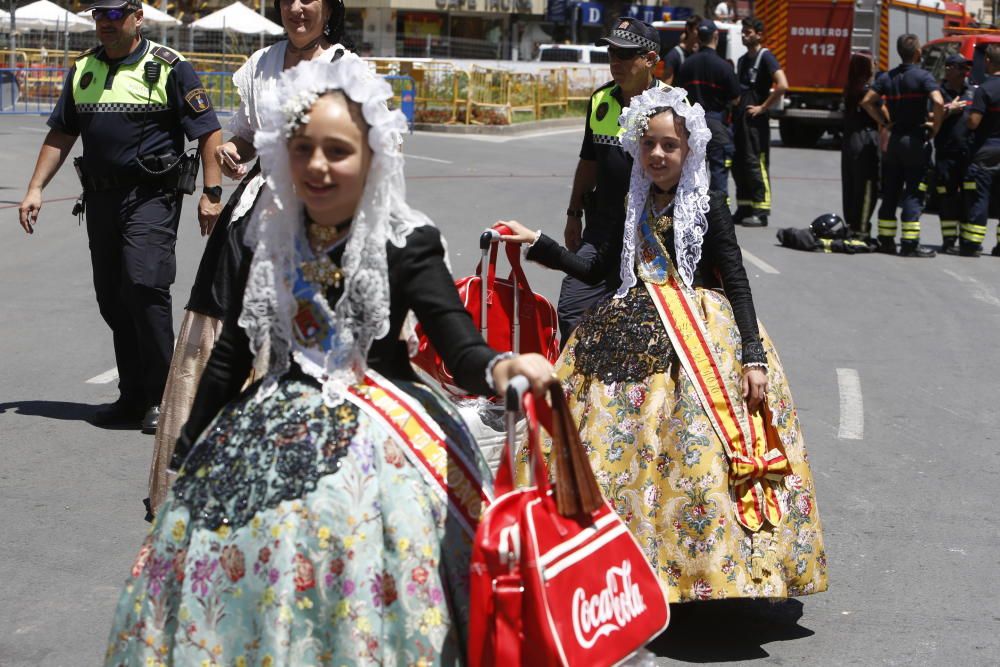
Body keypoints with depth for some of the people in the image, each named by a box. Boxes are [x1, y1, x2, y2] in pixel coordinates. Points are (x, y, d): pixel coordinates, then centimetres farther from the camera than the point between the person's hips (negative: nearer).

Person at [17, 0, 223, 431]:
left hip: (152, 197, -6)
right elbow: (60, 135, 20)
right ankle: (133, 398, 16)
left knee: (145, 286, -17)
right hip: (100, 199, 6)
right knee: (112, 300, 7)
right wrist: (35, 188, 12)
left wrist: (211, 194, -12)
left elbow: (209, 131, -5)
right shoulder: (83, 70, 15)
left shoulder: (168, 68, -2)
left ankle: (160, 398, -8)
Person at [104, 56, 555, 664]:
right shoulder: (269, 237, 4)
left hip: (373, 426, -4)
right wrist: (189, 450, 19)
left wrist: (498, 366, -43)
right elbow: (233, 352, 14)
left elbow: (459, 342, -19)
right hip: (278, 419, 5)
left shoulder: (406, 243, -9)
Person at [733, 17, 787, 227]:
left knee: (756, 165, -9)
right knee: (738, 165, 10)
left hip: (756, 120, -9)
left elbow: (783, 85, -20)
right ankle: (743, 209, 16)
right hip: (739, 119, 9)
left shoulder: (765, 57, -8)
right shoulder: (742, 60, 17)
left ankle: (761, 212, -7)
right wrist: (733, 109, 15)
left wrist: (763, 107, -16)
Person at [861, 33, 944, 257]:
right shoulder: (922, 76, -10)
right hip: (914, 140, -5)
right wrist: (935, 128, -10)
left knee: (890, 192, 11)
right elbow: (938, 102, -23)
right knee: (913, 193, -2)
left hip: (893, 139, 5)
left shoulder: (887, 77, 7)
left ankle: (886, 240, 14)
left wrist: (883, 122, 6)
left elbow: (866, 101, 2)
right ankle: (909, 243, -6)